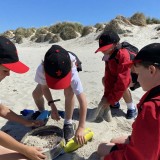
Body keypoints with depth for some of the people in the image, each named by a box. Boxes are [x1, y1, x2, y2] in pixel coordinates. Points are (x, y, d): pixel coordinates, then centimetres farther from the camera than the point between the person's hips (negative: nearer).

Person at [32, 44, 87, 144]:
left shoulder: (72, 73, -48)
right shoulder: (41, 70, -42)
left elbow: (83, 101, -45)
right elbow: (44, 87, -19)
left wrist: (81, 127, -44)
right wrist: (52, 105, -31)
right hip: (51, 70, 3)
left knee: (69, 92, -31)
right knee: (36, 94, -2)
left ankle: (68, 123, -9)